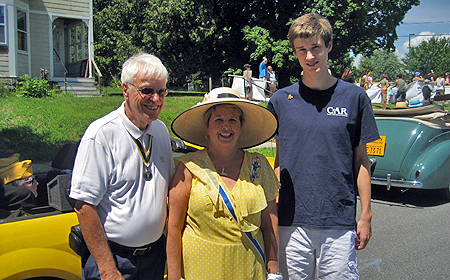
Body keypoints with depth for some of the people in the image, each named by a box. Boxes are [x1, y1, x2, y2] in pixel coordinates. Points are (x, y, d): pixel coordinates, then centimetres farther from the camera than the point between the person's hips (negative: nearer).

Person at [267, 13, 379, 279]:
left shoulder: (354, 97, 1)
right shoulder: (281, 100, 4)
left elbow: (361, 161, 5)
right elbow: (279, 160, 9)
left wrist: (366, 216, 3)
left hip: (340, 221, -1)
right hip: (292, 221, 1)